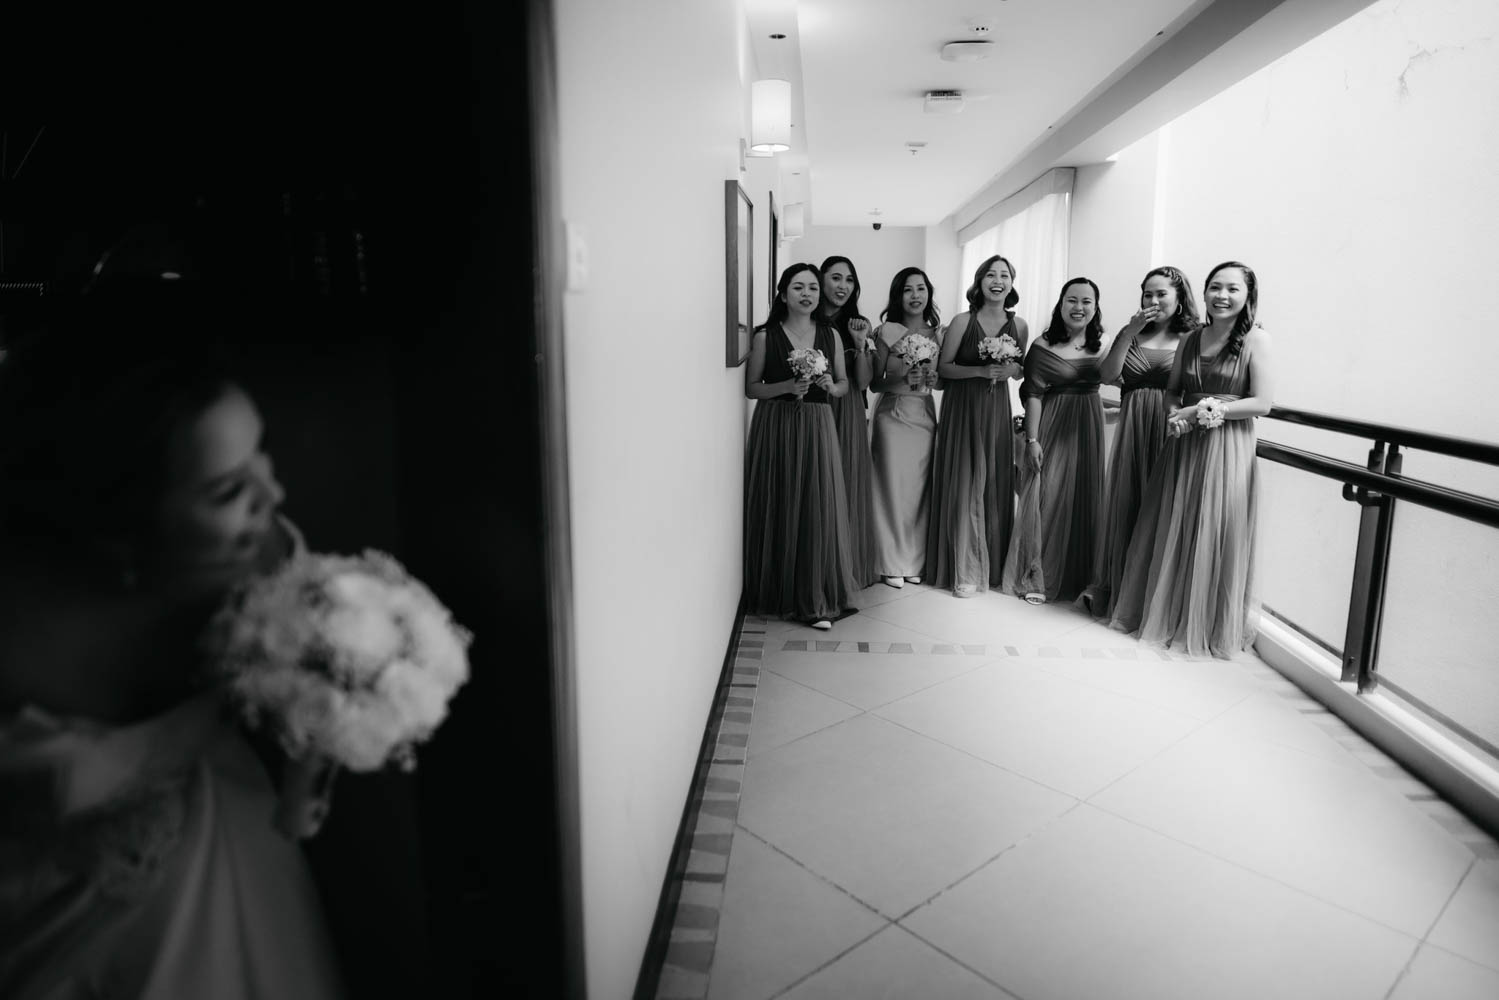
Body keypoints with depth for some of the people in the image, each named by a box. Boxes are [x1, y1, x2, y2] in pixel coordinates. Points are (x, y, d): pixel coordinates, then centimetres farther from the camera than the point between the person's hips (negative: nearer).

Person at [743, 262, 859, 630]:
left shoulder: (830, 334, 8)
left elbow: (844, 383, 15)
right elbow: (751, 387, 0)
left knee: (818, 509, -2)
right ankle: (778, 594, 16)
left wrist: (831, 386, -7)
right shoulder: (766, 336, 0)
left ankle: (815, 600, 7)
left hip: (817, 427, 2)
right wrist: (788, 386, -15)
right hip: (776, 426, -2)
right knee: (780, 508, 1)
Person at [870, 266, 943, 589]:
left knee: (920, 488, 4)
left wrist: (932, 378, -5)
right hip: (893, 415, -3)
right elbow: (875, 383, -2)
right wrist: (901, 378, -18)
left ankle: (915, 562, 17)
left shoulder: (937, 333, 9)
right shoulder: (888, 331, -2)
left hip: (926, 415, 4)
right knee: (893, 488, -3)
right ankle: (892, 564, 9)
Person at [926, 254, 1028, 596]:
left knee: (996, 485, 4)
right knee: (964, 485, -2)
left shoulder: (1018, 325, 4)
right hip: (962, 410, -3)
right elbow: (943, 367, -5)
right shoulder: (962, 321, -5)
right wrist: (981, 370, -17)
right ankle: (965, 571, 6)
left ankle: (993, 565, 18)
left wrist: (1011, 369, -8)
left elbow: (1019, 370, 15)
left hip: (997, 411, 3)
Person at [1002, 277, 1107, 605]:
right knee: (1047, 498, 0)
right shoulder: (1043, 347, -8)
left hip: (1089, 429, 4)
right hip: (1053, 428, -4)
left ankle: (1078, 577, 23)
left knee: (1085, 500, 9)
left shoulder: (1101, 345, 5)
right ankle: (1036, 578, 12)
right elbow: (1033, 395, -10)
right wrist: (1032, 440, -13)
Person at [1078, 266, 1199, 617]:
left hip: (1170, 433, -3)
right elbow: (1108, 376, -3)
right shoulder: (1131, 334, 10)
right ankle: (1112, 592, 21)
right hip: (1131, 430, 3)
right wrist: (1129, 333, -9)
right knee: (1124, 506, 9)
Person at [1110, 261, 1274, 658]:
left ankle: (1208, 627, 16)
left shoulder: (1255, 339, -5)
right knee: (1171, 532, 10)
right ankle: (1163, 612, 25)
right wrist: (1176, 414, -5)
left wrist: (1218, 409, -16)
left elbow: (1263, 403, -8)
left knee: (1214, 537, 1)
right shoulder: (1191, 339, 9)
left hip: (1227, 450, -5)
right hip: (1184, 446, 5)